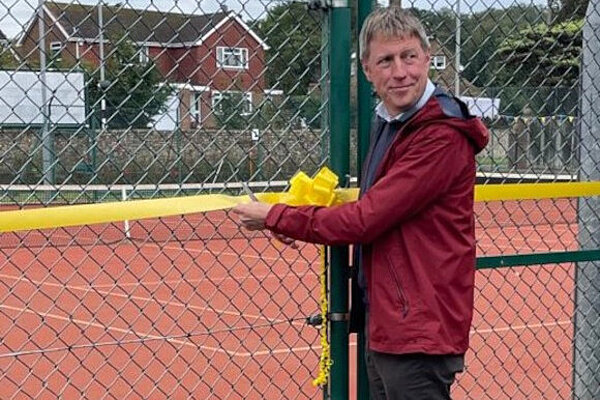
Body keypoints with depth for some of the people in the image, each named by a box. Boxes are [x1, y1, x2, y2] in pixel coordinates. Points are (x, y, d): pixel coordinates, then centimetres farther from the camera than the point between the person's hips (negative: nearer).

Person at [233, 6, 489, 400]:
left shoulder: (442, 135, -19)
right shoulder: (389, 125, 13)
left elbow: (363, 221, -20)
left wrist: (273, 217, -8)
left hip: (418, 335, -9)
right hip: (385, 327, 9)